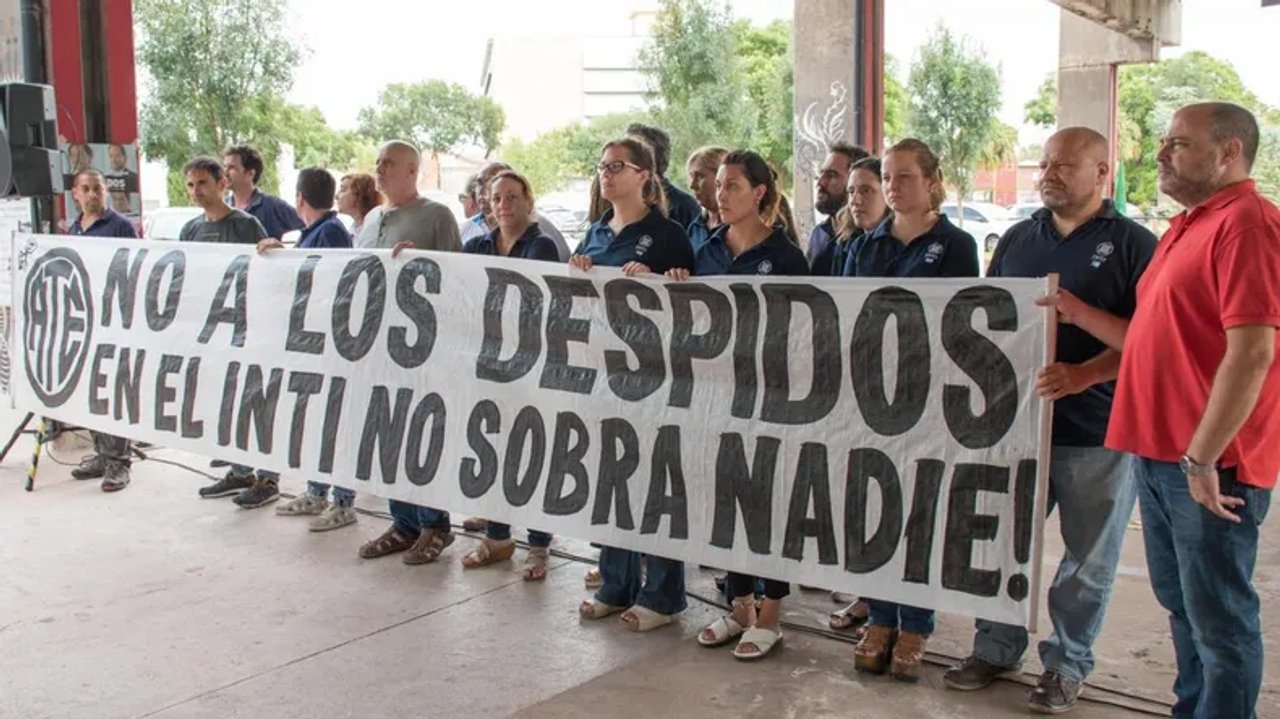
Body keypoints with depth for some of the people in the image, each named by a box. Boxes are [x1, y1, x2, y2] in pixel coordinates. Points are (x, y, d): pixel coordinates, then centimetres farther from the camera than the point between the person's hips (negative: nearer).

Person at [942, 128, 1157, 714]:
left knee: (1088, 560, 9)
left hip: (1096, 432, -4)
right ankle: (996, 647, 28)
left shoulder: (1132, 244, -5)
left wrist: (1082, 376, -26)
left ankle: (1067, 663, 24)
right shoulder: (1017, 239, 11)